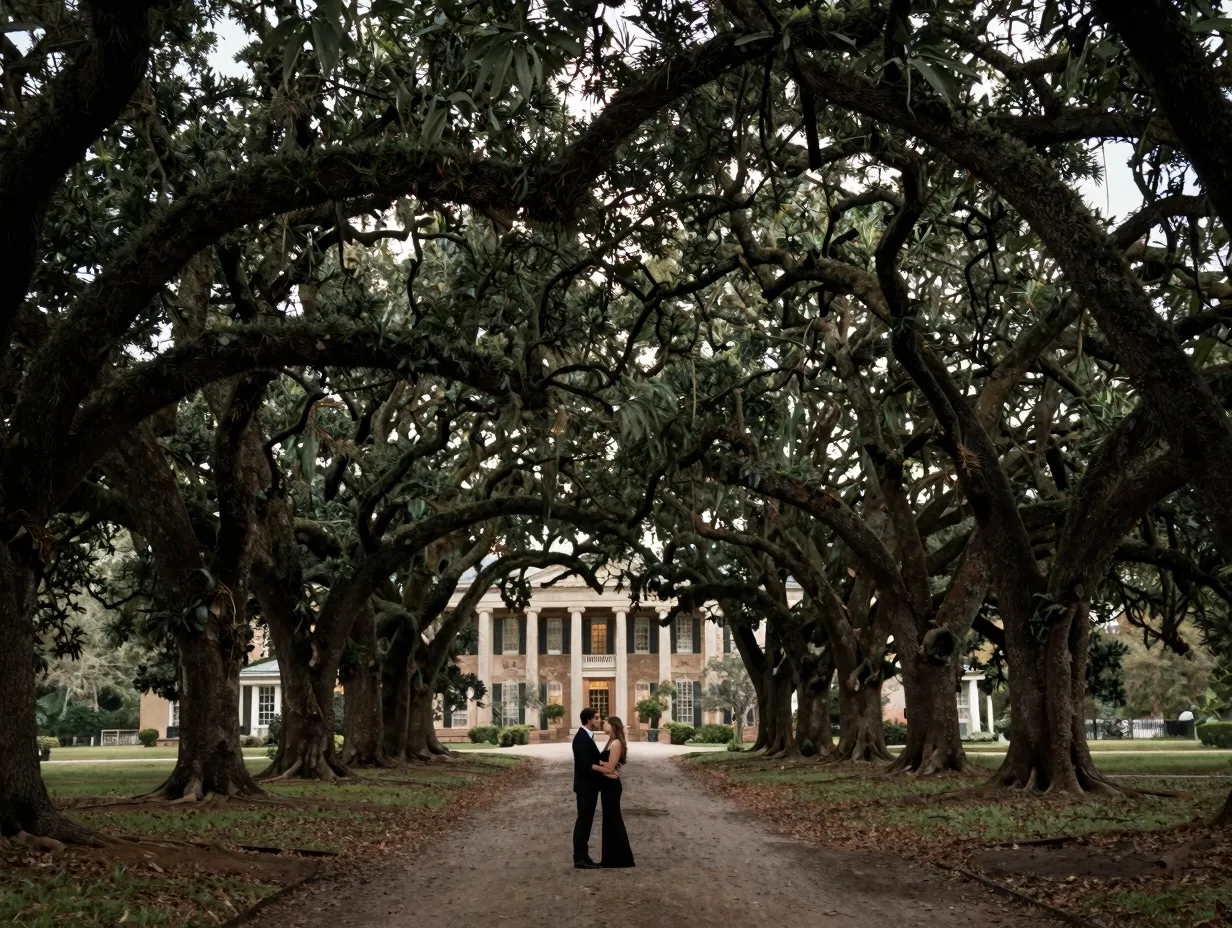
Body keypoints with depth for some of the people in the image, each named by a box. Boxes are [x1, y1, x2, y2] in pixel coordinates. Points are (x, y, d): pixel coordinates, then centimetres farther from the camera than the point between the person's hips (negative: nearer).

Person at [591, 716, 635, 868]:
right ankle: (611, 858, 18)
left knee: (613, 820, -3)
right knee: (610, 820, 12)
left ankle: (618, 859, 4)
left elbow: (609, 769, -19)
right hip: (608, 785, 10)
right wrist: (599, 762, -10)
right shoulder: (611, 742, 14)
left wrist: (592, 765, -12)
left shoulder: (616, 743, -16)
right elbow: (605, 762, 8)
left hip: (612, 786, -10)